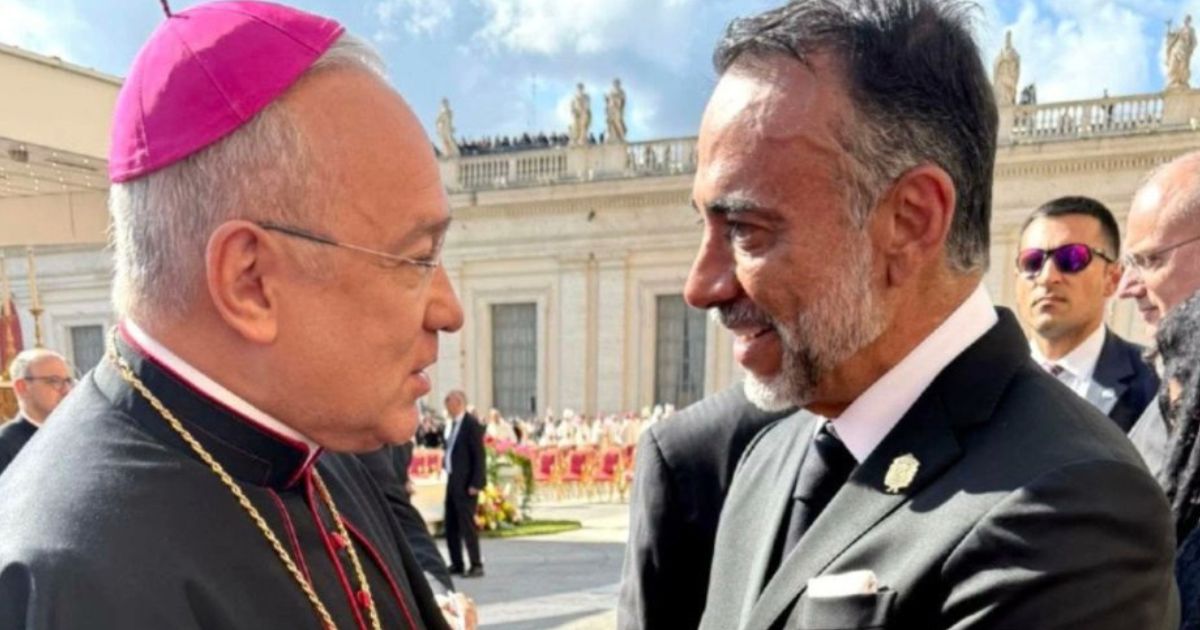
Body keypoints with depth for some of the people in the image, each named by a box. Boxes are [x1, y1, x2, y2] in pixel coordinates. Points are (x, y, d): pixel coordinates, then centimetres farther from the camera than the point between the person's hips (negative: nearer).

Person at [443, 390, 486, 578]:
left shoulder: (472, 425, -12)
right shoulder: (452, 424, 13)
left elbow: (479, 456, -15)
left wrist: (476, 484, -18)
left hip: (466, 483, -9)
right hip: (452, 480, 9)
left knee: (467, 523, -6)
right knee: (450, 525, 12)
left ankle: (476, 565, 2)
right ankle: (456, 564, 21)